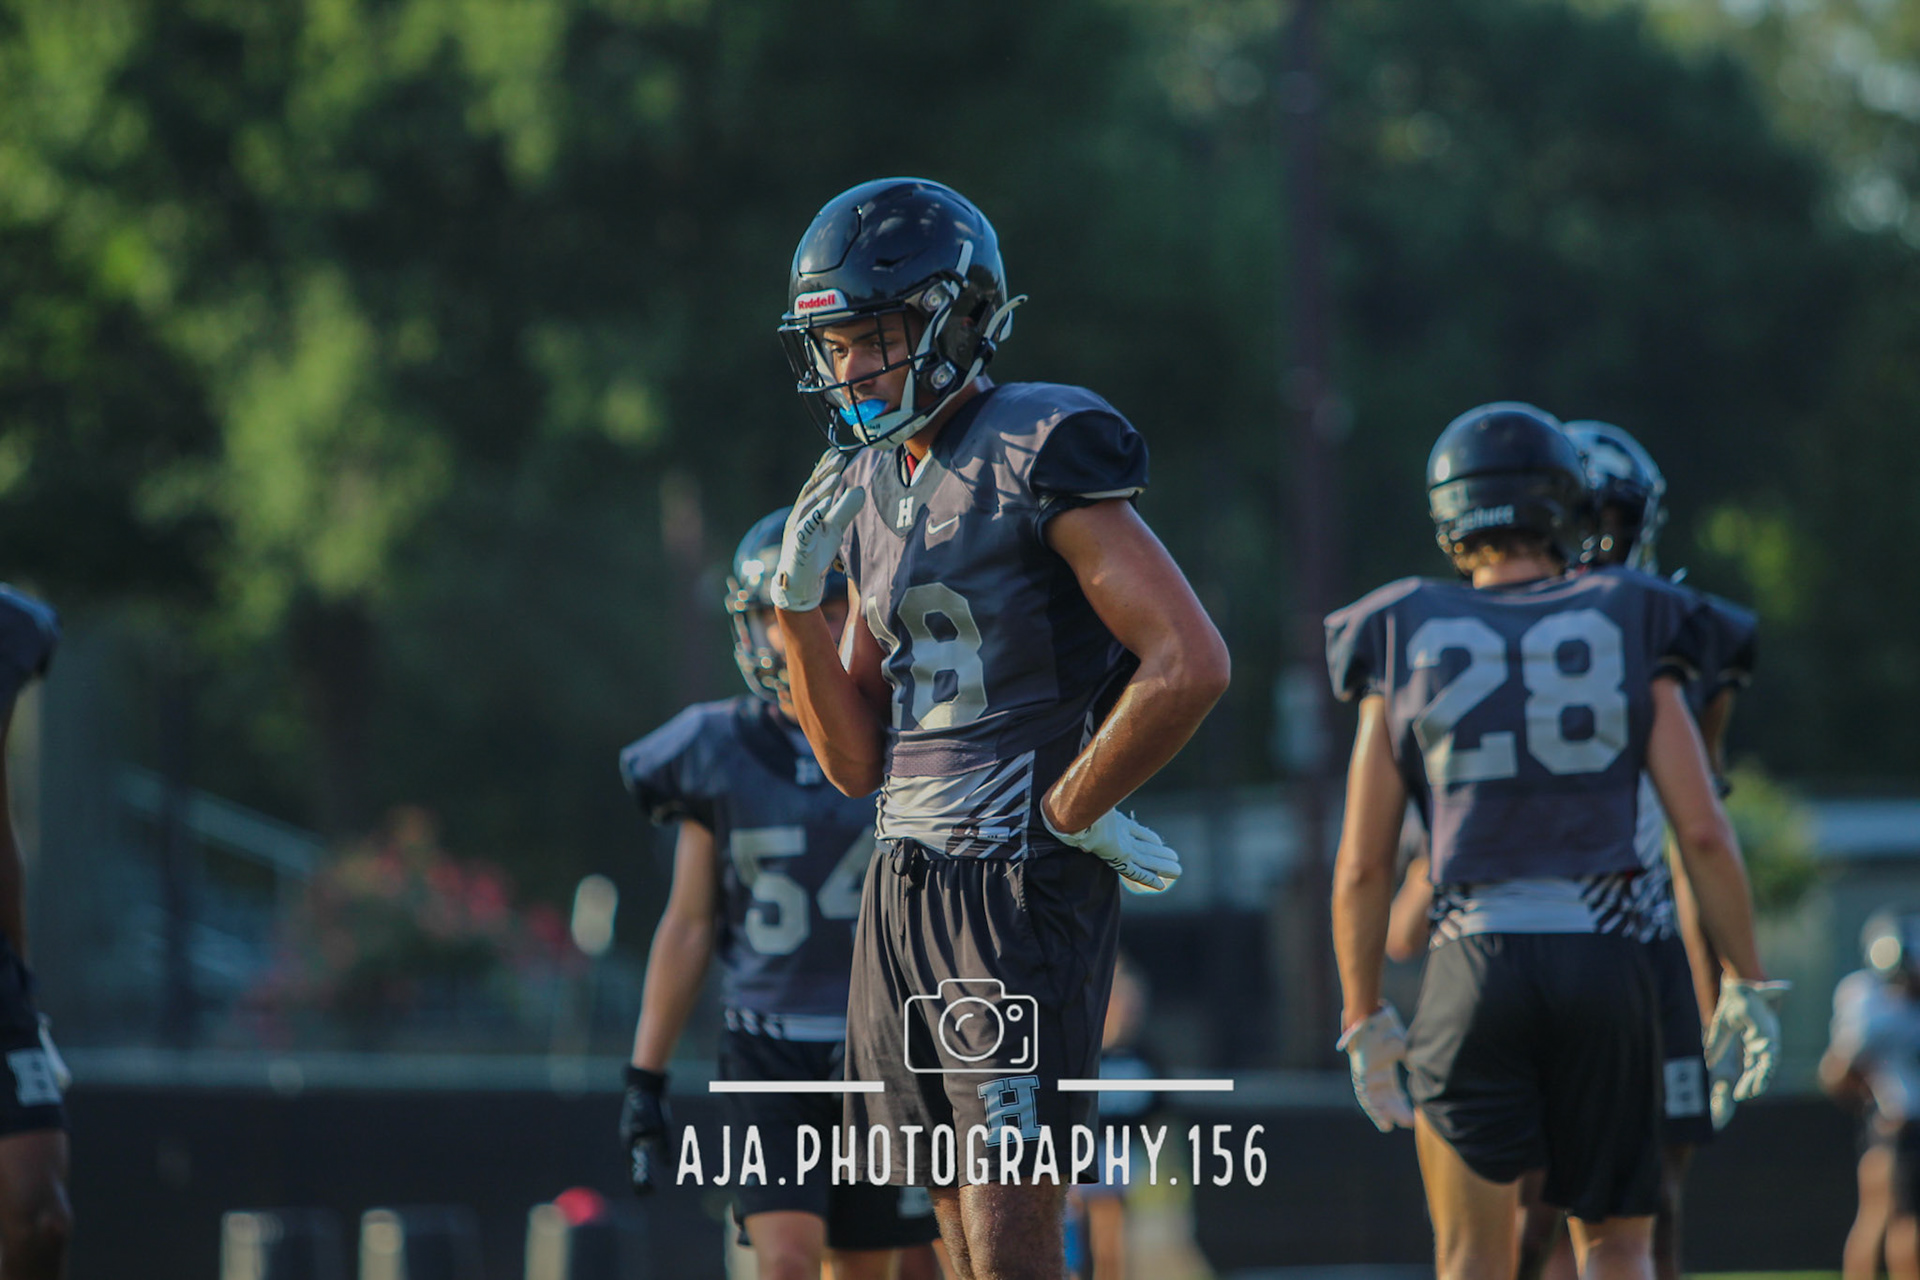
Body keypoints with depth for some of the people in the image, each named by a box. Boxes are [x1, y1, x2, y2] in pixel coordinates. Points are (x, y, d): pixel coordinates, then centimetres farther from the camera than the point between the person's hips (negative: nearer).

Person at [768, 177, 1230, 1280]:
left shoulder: (1043, 456, -11)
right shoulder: (865, 493, 14)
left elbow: (1191, 663, -20)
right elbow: (858, 762, 14)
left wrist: (1071, 810, -13)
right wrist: (801, 603, 2)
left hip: (1026, 891, -8)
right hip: (906, 888, 8)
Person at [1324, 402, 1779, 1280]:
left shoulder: (1409, 647, 5)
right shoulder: (1626, 635, 5)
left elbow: (1363, 865, 5)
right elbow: (1702, 832, -1)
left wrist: (1364, 1019, 13)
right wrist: (1747, 983, 8)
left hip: (1475, 966, 0)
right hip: (1604, 957, 0)